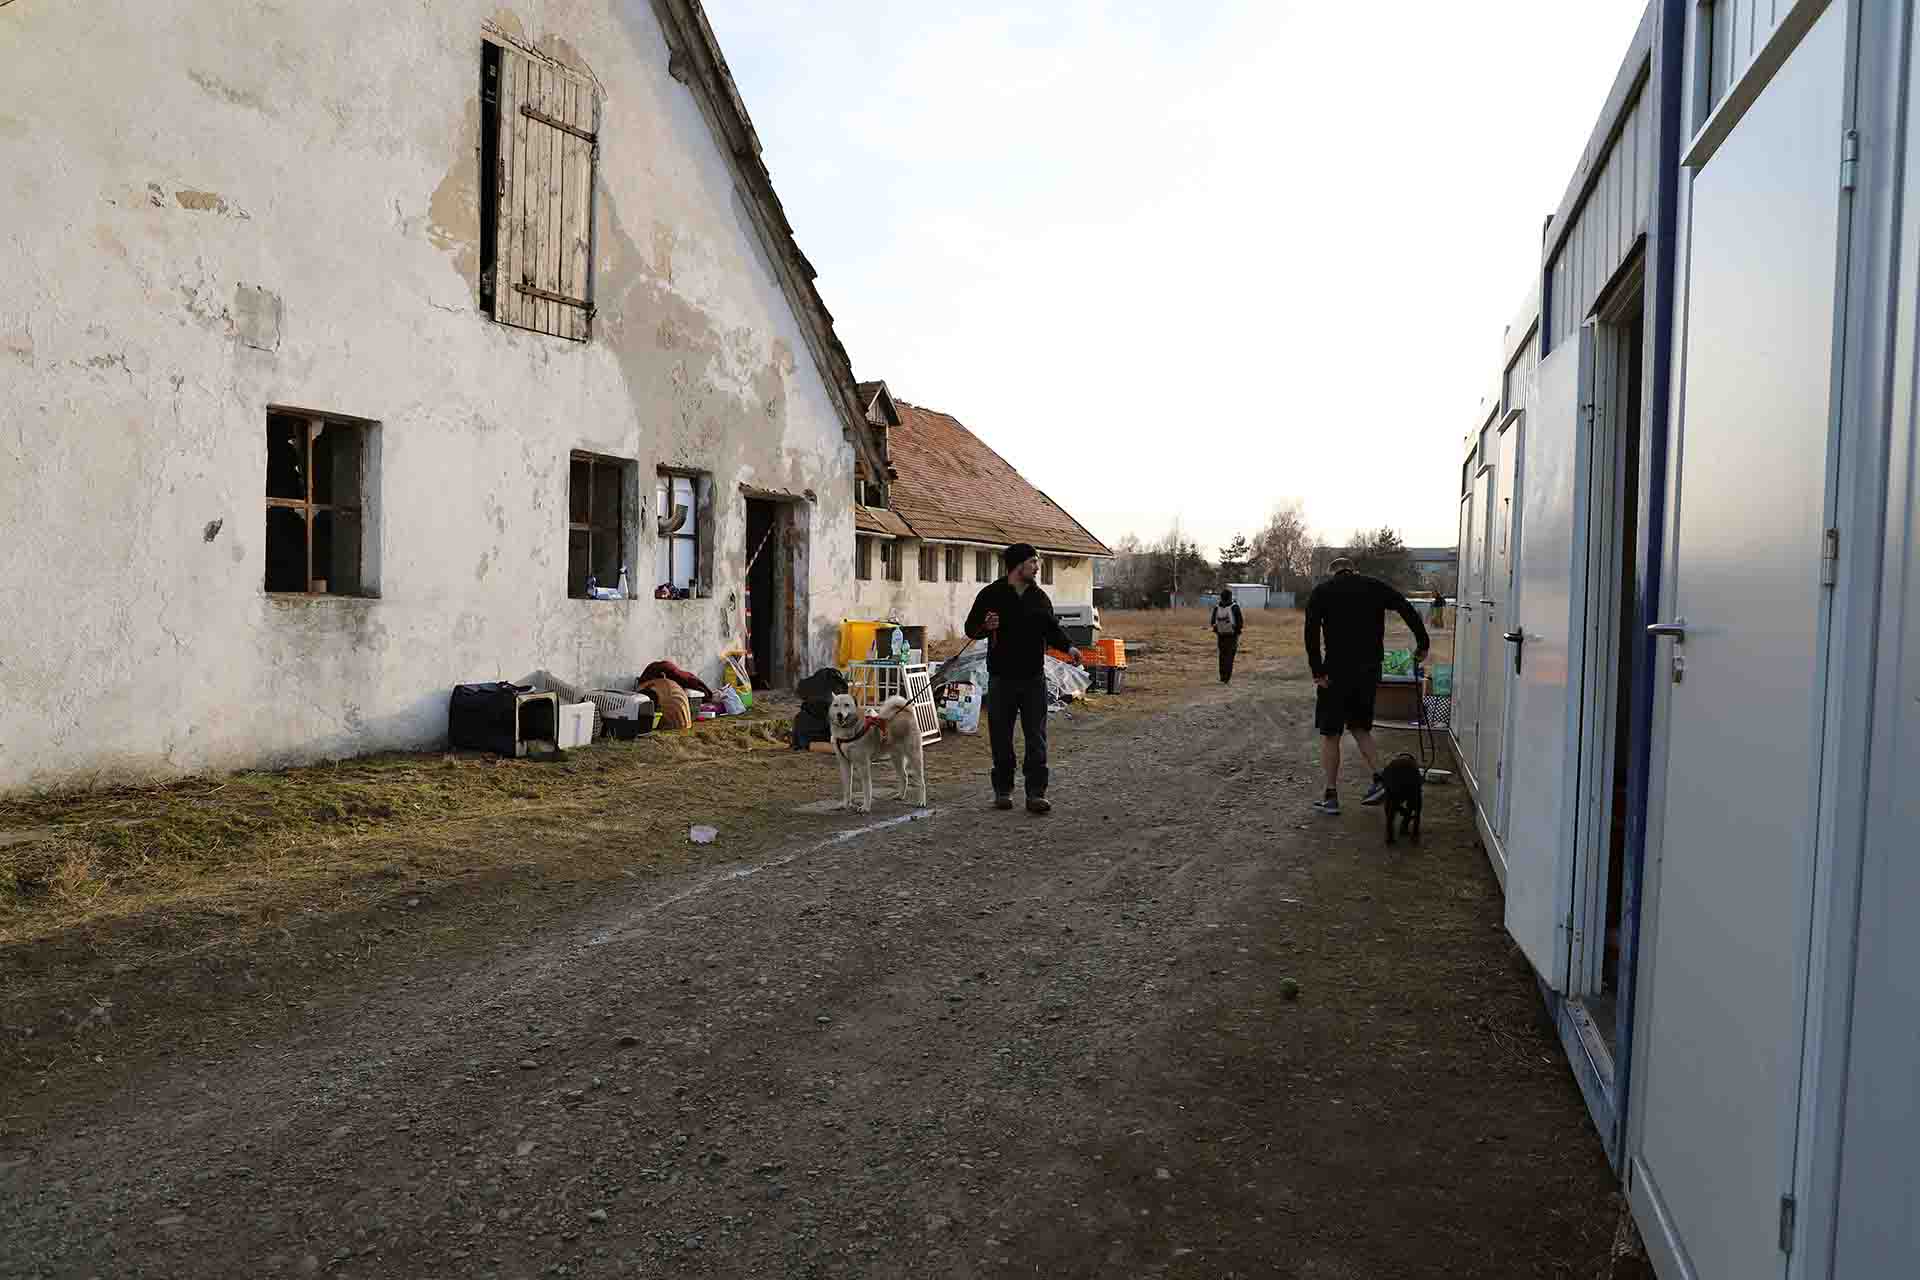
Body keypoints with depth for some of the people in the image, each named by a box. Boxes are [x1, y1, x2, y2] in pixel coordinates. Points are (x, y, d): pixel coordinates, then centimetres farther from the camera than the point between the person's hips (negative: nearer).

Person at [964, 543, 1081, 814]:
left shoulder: (1039, 597, 9)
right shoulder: (991, 594, -2)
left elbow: (1052, 629, 16)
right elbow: (970, 628, 2)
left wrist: (1068, 647, -2)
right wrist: (986, 627, -20)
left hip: (1034, 678, 3)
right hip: (1002, 678, -2)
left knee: (1036, 739, -1)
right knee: (1001, 738, 6)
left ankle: (1036, 793, 2)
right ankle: (1003, 790, 18)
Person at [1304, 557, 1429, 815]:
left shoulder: (1322, 592, 0)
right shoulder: (1375, 587, 8)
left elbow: (1311, 632, -12)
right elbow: (1409, 611, 2)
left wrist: (1317, 671, -12)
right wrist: (1422, 644, 10)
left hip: (1337, 670, -4)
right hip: (1369, 670, 4)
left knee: (1330, 733, 7)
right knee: (1359, 726, 22)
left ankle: (1331, 797, 9)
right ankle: (1380, 779, 7)